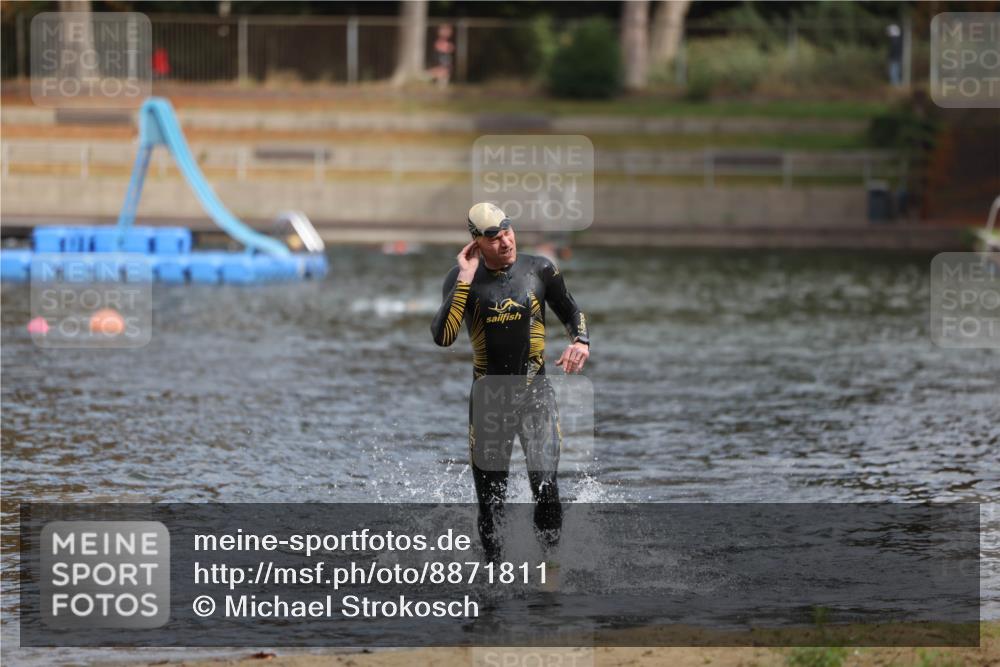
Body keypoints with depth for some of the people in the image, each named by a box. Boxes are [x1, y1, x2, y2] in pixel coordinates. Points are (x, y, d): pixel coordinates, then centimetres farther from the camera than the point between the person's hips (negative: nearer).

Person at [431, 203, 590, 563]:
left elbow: (572, 312, 16)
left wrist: (581, 342, -6)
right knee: (489, 495, 4)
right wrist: (466, 280, -17)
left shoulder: (539, 270, 1)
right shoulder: (462, 278, -2)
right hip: (488, 396, 1)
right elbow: (442, 337, -16)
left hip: (535, 392, -1)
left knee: (545, 483, -19)